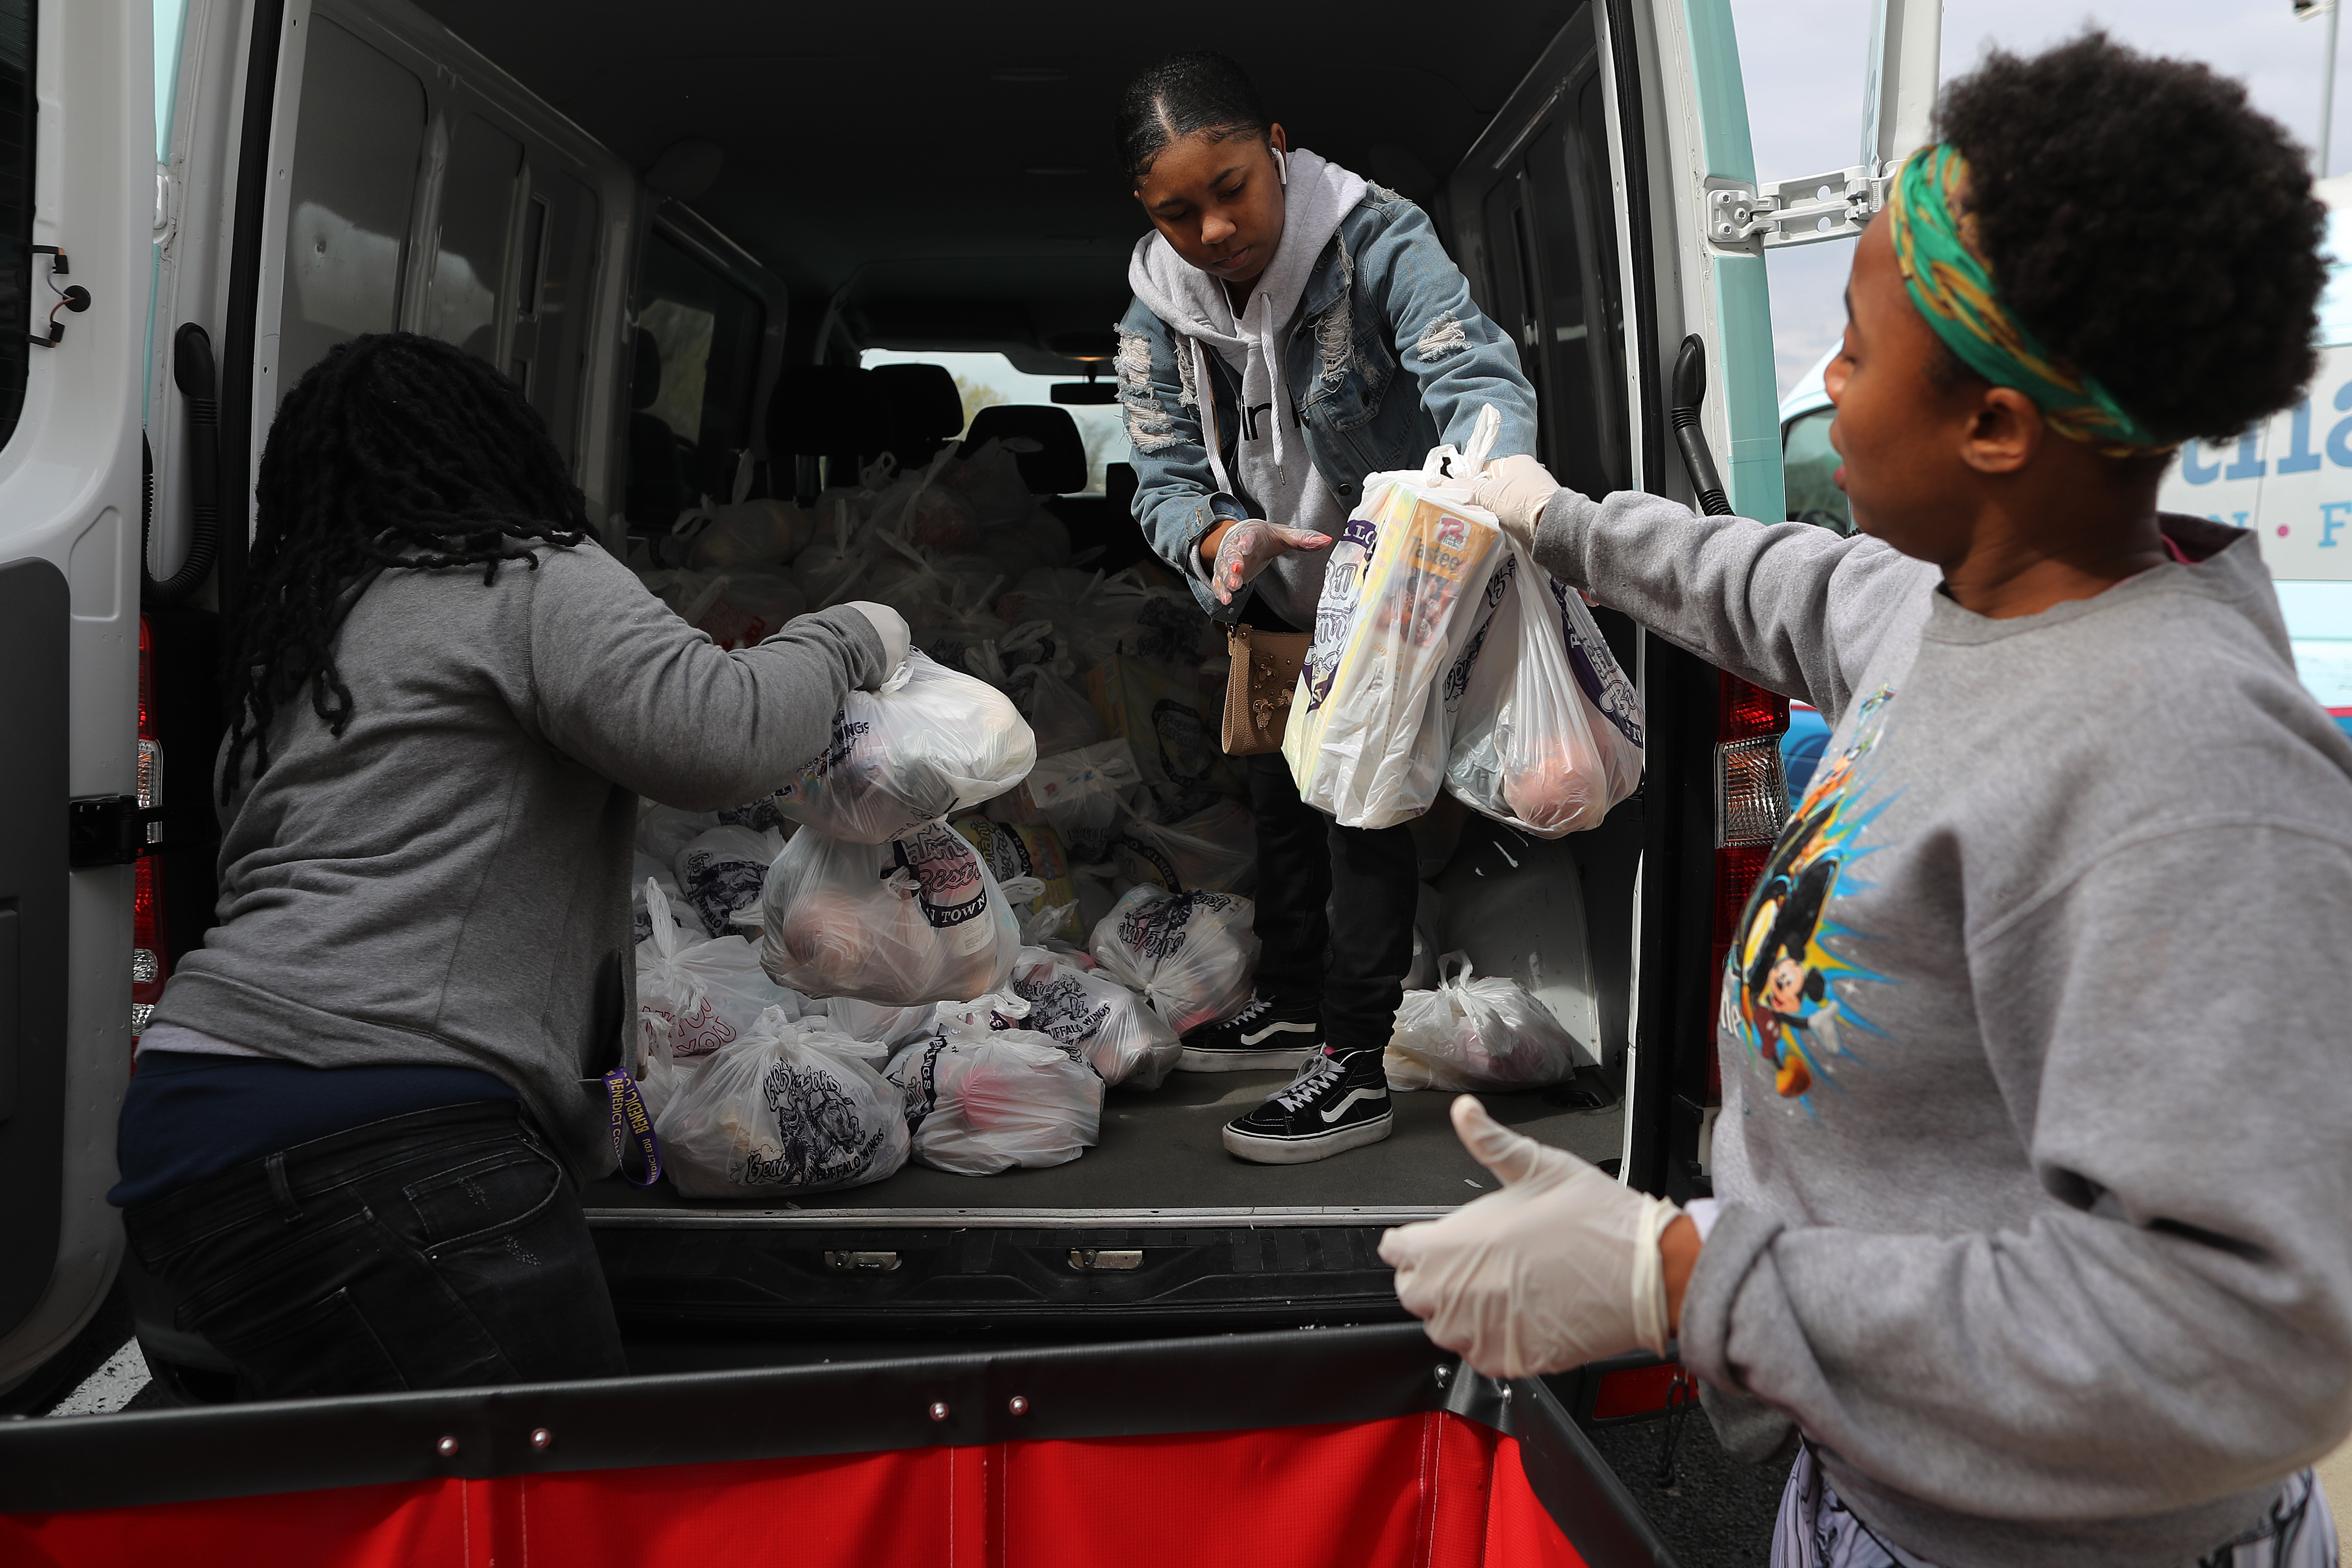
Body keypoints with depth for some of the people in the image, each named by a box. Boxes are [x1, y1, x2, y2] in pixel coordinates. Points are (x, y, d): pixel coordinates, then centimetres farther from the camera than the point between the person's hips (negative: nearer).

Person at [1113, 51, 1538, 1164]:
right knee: (1279, 793, 18)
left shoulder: (1375, 242, -26)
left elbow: (1479, 376, -39)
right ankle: (1296, 1002, 38)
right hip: (1274, 604, 7)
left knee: (1362, 801, -8)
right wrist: (1222, 540, -36)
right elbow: (1166, 479, -12)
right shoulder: (1156, 309, -11)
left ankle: (1355, 1065, 3)